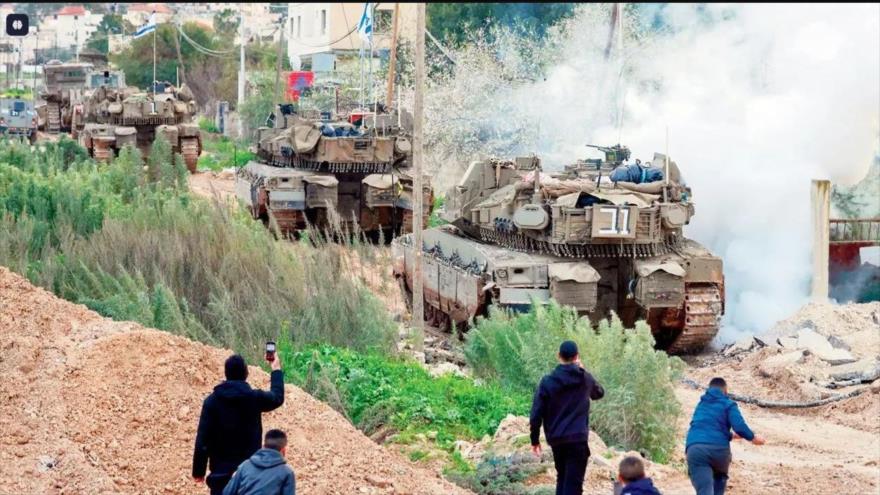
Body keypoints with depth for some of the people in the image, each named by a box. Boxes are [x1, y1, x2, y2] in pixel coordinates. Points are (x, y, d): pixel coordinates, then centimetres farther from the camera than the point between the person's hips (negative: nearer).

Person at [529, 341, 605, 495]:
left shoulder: (547, 381, -2)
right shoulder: (585, 379, 1)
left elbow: (536, 414, -3)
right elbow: (599, 393, 24)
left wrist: (535, 440, 8)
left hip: (556, 440, 2)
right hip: (578, 438, -2)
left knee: (562, 479, 21)